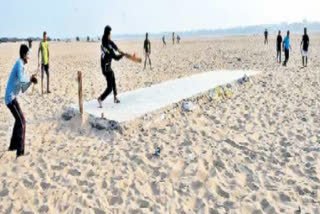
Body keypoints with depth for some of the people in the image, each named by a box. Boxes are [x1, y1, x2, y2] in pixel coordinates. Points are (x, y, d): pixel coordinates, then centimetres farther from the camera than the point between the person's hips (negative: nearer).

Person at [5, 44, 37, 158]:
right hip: (11, 98, -10)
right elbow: (21, 80, -30)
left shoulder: (21, 65, 19)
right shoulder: (19, 63, -10)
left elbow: (23, 89, 22)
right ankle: (20, 151, -15)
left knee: (19, 120, 23)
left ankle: (13, 145, 34)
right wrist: (30, 78, -12)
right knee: (22, 122, -13)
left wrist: (31, 81, 9)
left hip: (11, 98, 10)